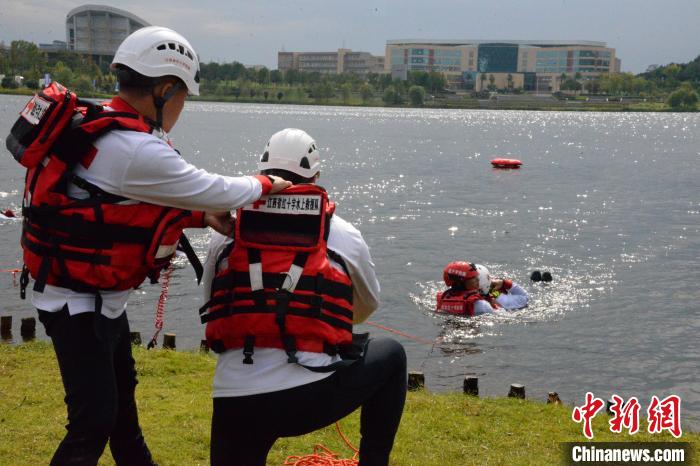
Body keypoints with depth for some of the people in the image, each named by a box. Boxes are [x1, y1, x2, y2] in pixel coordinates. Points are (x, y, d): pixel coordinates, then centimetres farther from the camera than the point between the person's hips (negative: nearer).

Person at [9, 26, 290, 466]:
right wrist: (265, 184, -1)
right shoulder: (135, 150, -29)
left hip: (102, 294, 10)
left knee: (121, 393, 26)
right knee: (94, 420, -8)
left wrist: (202, 216, 2)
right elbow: (215, 191, -19)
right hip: (78, 301, -10)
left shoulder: (103, 124, 1)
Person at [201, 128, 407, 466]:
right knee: (390, 355, 26)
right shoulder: (345, 236, 7)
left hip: (233, 401, 2)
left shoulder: (223, 236, 9)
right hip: (313, 395, -1)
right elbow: (369, 305, 26)